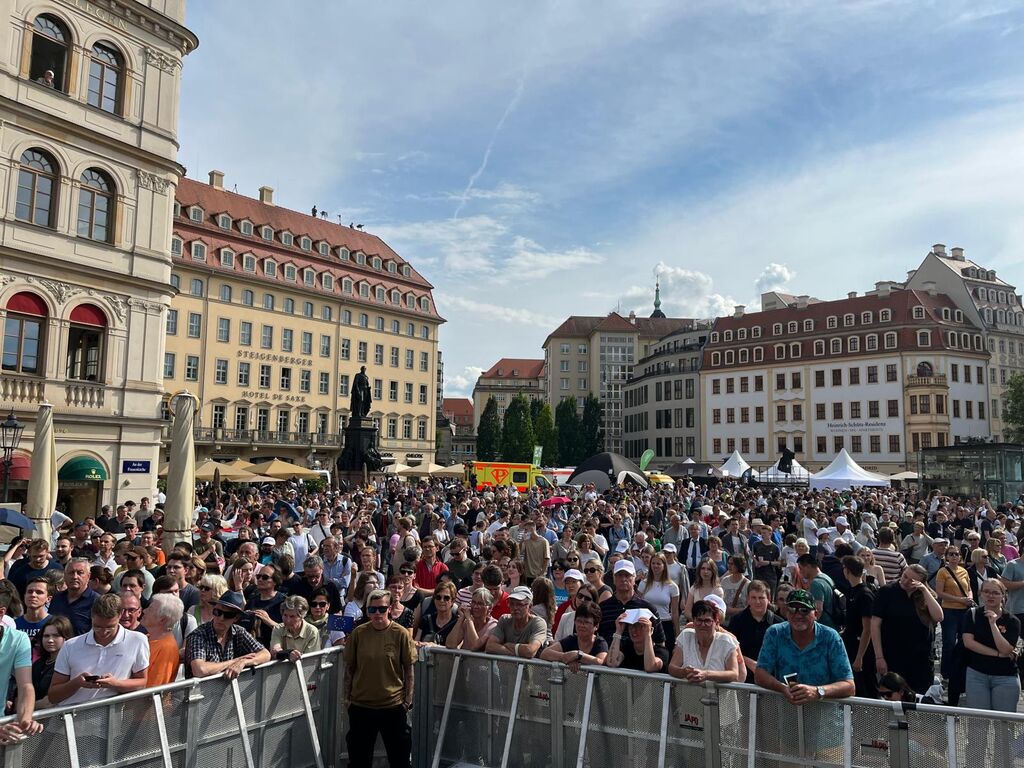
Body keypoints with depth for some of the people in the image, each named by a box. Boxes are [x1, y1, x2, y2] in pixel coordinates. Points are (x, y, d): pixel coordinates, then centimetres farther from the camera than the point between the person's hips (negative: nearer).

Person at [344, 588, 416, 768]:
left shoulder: (401, 634, -9)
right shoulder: (359, 633, -5)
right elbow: (349, 667, 5)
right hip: (360, 704, 2)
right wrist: (347, 697, 4)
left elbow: (409, 669, -3)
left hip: (393, 705, -2)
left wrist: (408, 700, -4)